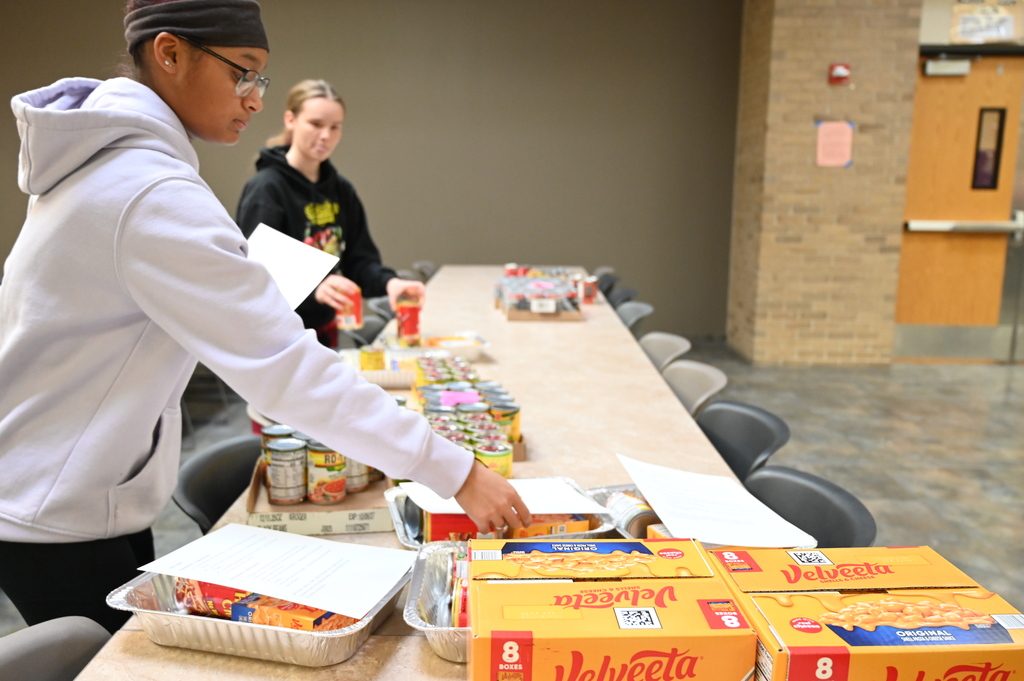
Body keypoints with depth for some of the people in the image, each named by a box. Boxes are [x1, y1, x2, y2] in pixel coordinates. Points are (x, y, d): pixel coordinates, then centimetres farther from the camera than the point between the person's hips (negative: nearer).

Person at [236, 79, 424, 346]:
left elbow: (359, 259, 6)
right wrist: (313, 288, -39)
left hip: (326, 334, 6)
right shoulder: (264, 189, -13)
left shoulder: (341, 190, 7)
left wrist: (387, 281, -16)